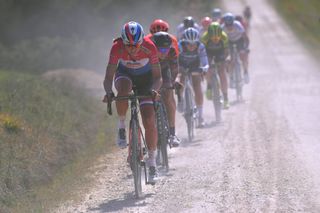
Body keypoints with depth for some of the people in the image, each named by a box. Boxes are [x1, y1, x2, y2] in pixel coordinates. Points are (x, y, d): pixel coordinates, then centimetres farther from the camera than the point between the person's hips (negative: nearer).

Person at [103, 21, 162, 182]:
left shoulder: (149, 47, -31)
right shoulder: (117, 48, -31)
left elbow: (157, 77, -26)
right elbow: (108, 77, -28)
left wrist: (154, 90, -47)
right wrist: (108, 93, -48)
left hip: (145, 78, 0)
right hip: (125, 74, 0)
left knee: (149, 120, -13)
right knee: (124, 89, -39)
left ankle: (152, 161, 1)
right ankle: (121, 125, -15)